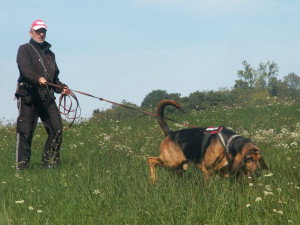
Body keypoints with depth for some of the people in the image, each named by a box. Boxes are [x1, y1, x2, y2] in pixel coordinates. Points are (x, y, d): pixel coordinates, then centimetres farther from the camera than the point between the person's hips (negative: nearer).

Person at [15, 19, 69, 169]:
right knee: (25, 133, -4)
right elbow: (25, 69, -14)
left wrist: (61, 88, 7)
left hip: (47, 97, 5)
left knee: (57, 130, -7)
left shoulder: (49, 53, 25)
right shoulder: (24, 50, 6)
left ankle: (49, 163, 1)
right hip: (28, 96, -5)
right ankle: (22, 166, 3)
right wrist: (38, 78, -33)